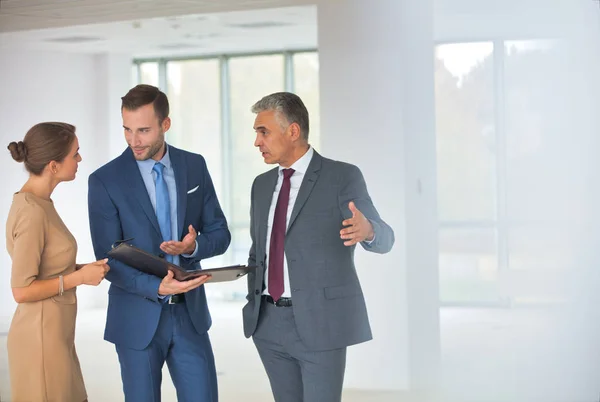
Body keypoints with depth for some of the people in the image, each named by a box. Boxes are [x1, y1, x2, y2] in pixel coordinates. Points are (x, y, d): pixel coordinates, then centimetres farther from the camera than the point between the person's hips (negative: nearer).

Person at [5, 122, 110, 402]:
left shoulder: (37, 202, 7)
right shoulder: (32, 213, -21)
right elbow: (22, 290, -21)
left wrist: (85, 268, 4)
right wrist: (79, 277, -15)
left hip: (55, 334, 9)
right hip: (41, 337, -9)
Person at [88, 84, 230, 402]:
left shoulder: (194, 166, 2)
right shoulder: (104, 181, -9)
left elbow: (220, 234, 6)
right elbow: (109, 260, -11)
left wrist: (193, 247, -17)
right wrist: (157, 288, -27)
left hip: (190, 314, 3)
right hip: (138, 319, -3)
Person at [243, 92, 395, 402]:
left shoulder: (342, 177, -6)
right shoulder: (262, 184, 12)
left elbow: (383, 239, -14)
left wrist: (367, 230, -38)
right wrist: (254, 301, 8)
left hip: (320, 322, -6)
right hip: (269, 323, 6)